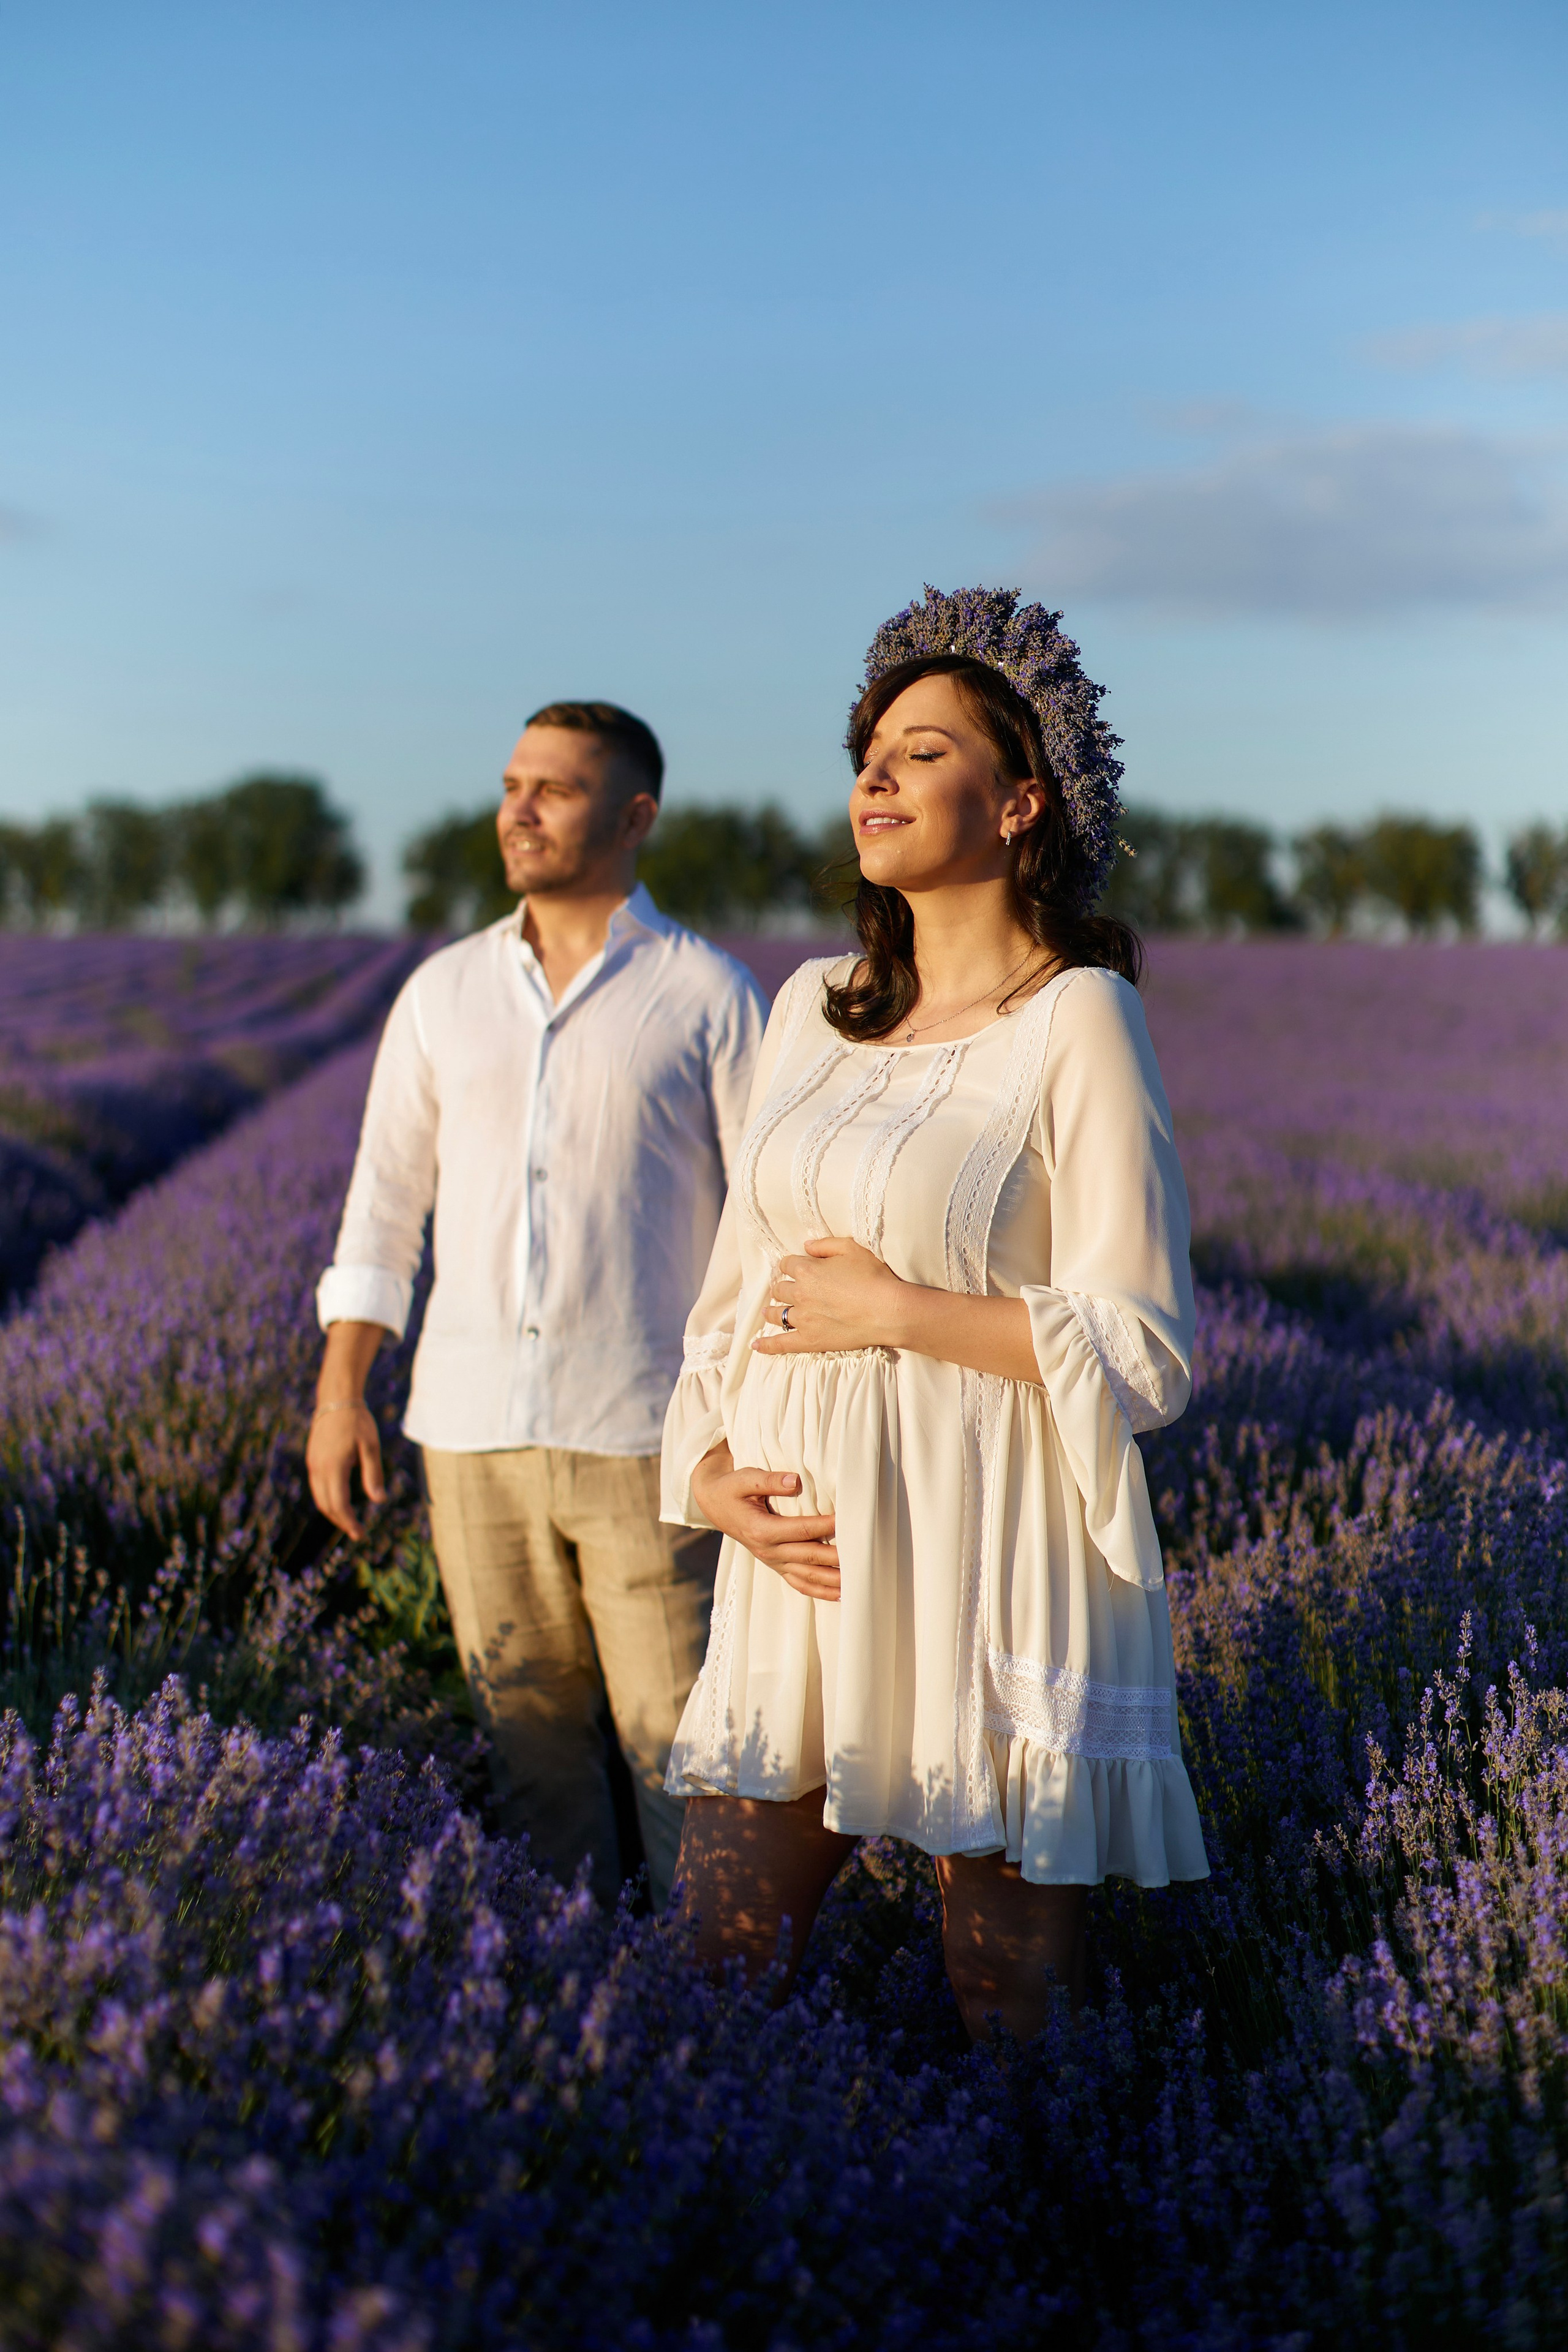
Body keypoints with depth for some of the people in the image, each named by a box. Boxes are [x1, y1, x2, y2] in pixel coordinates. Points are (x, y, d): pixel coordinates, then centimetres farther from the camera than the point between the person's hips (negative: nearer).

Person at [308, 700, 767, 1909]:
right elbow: (386, 1200, 13)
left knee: (680, 1742, -2)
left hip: (646, 1434, -3)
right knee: (530, 1729, 8)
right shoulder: (443, 993, 11)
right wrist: (340, 1391, 7)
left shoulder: (710, 996, 0)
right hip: (475, 1431, 4)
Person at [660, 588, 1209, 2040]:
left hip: (988, 1578, -6)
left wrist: (897, 1308, -13)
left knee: (1010, 2024, 7)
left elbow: (1144, 1353, -12)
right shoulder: (814, 1008, 11)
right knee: (719, 1978, 8)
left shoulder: (1078, 1020, -9)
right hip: (808, 1567, 6)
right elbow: (738, 1284, 15)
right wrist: (716, 1472, -1)